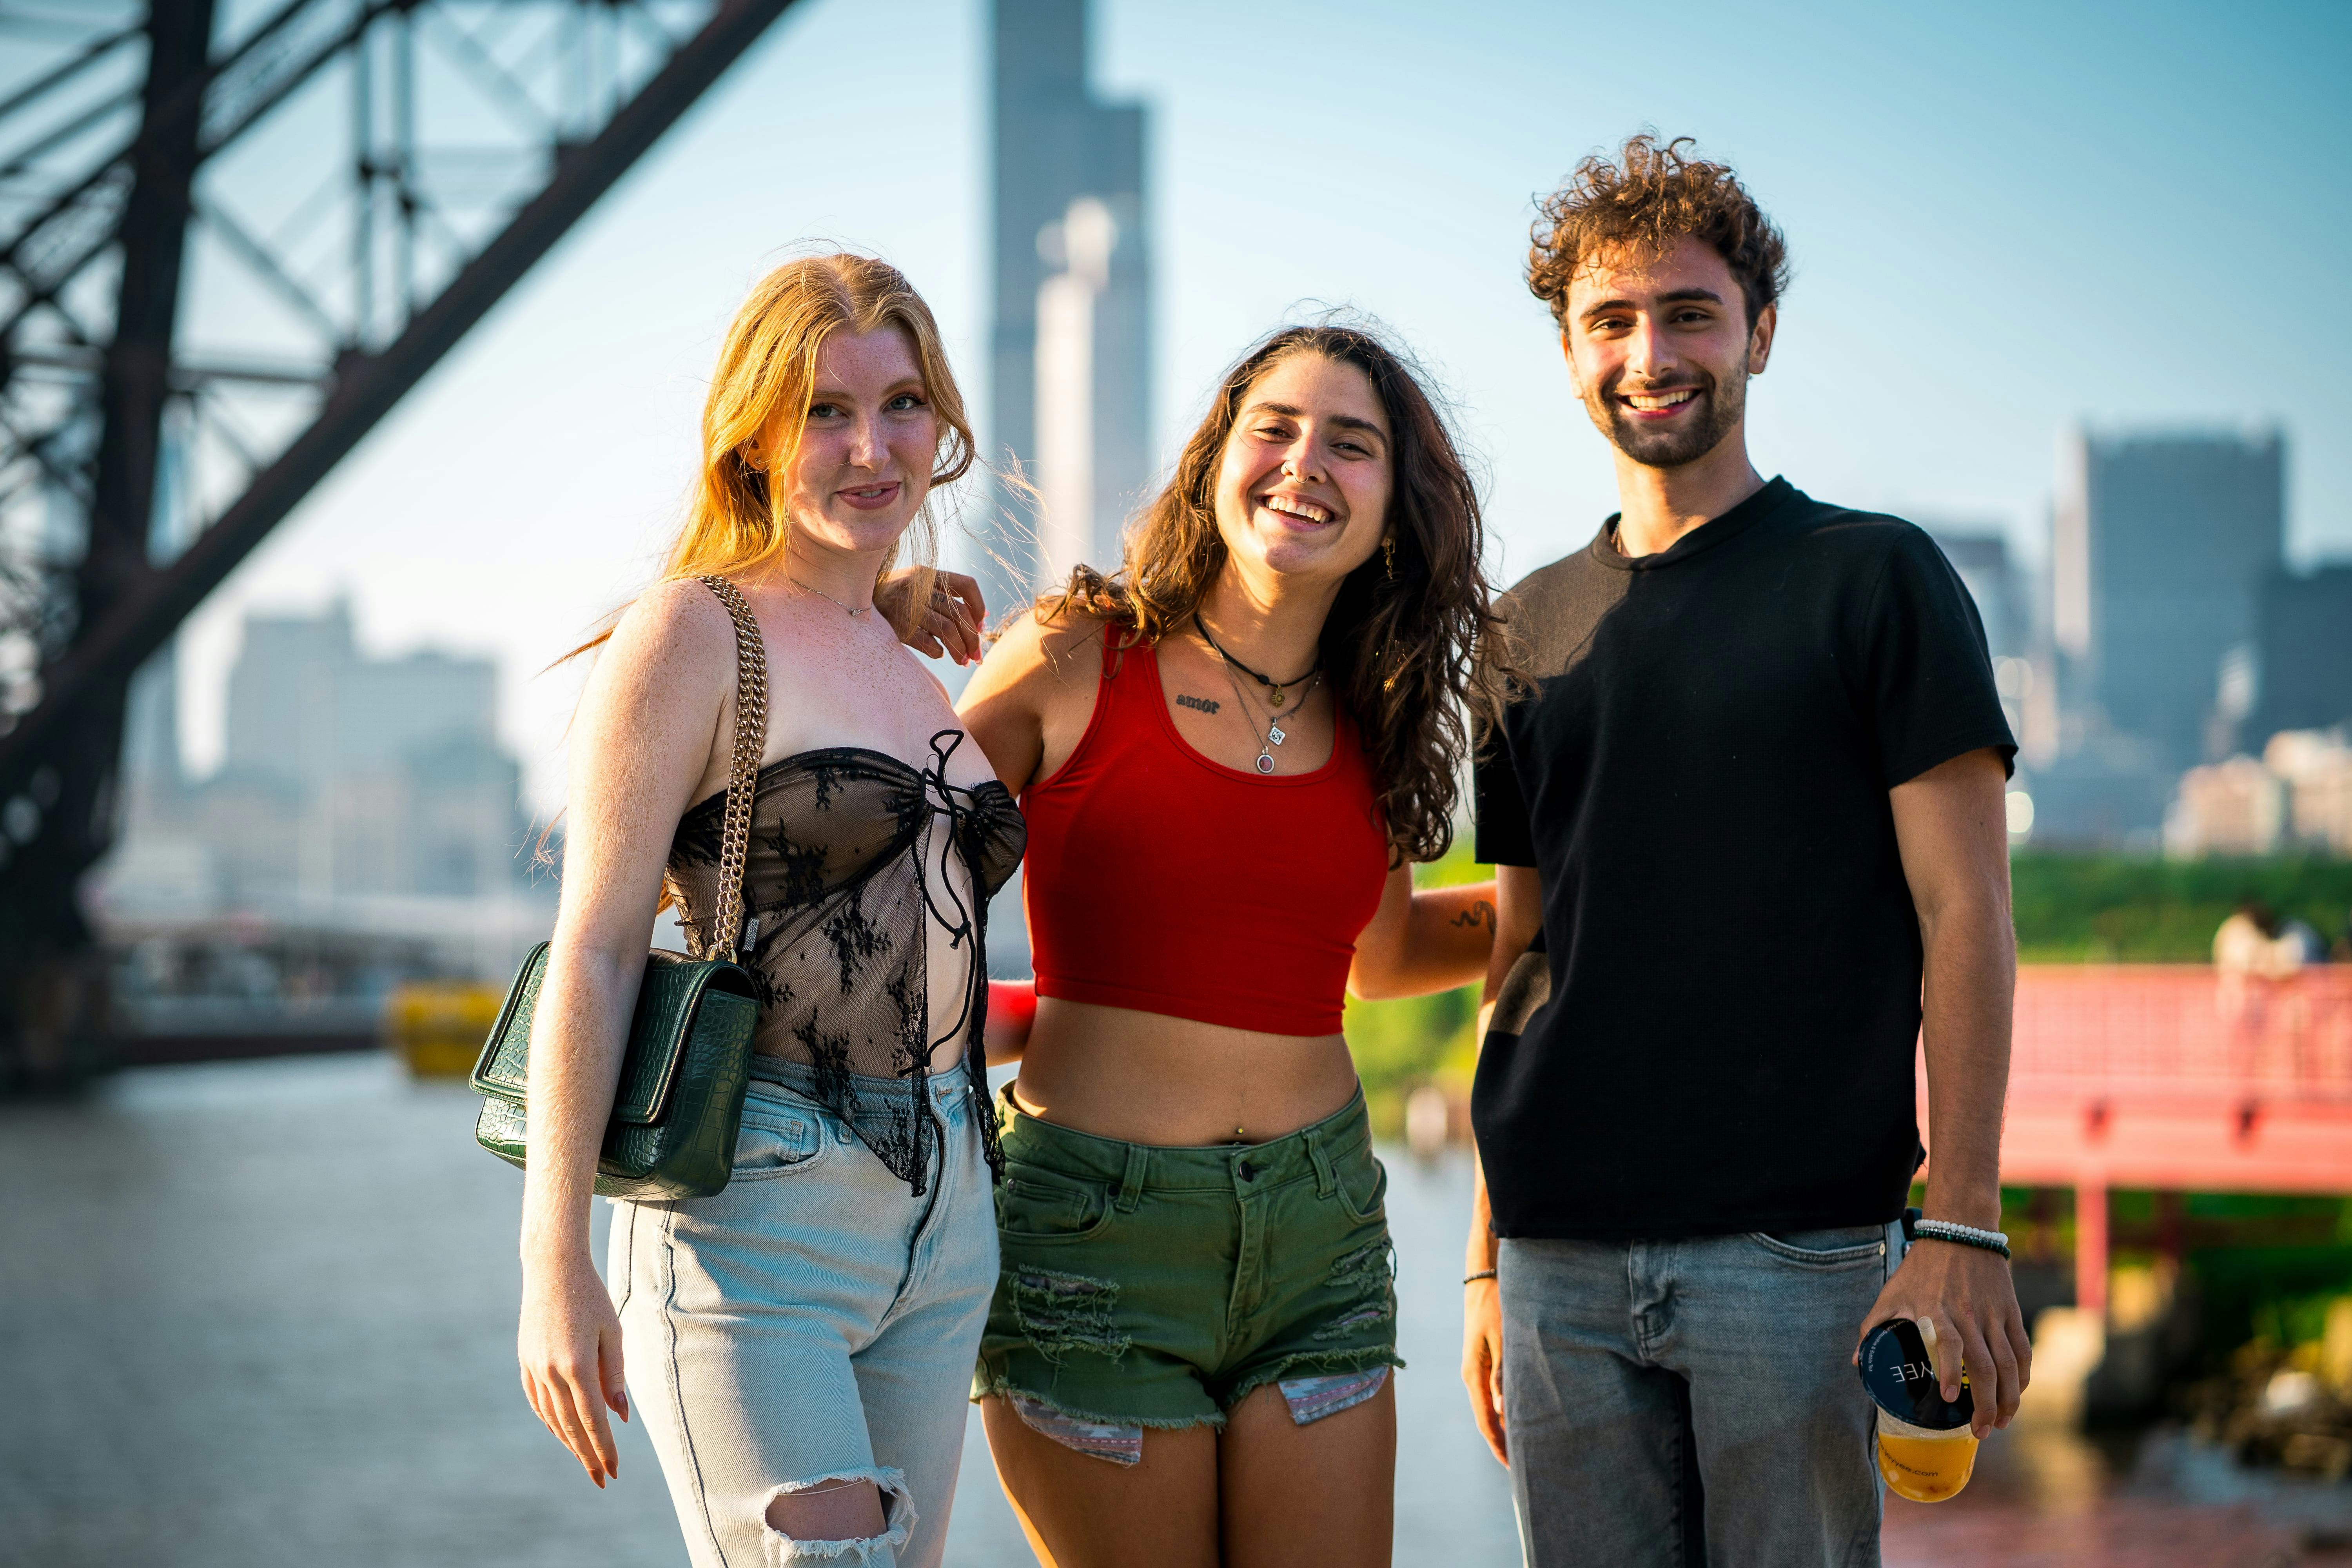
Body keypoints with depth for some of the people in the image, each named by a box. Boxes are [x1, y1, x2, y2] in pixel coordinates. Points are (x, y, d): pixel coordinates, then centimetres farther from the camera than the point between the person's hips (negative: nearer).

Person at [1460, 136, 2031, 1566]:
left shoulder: (1873, 579, 1)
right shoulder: (1537, 626, 14)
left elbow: (1965, 919, -3)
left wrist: (1963, 1228, -12)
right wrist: (1486, 1259, 12)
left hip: (1797, 1249, -4)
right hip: (1560, 1259, 4)